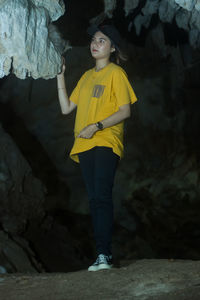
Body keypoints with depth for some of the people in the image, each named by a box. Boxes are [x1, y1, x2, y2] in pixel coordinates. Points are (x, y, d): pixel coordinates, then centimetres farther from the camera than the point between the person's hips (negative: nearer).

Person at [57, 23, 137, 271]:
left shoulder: (116, 73, 1)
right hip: (85, 146, 7)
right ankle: (102, 256, 4)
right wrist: (60, 77, 11)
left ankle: (104, 255, -19)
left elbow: (125, 111, -7)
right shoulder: (87, 76, 21)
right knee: (94, 199, 3)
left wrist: (97, 126, -17)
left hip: (106, 143, -7)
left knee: (101, 197, -16)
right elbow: (66, 108, 17)